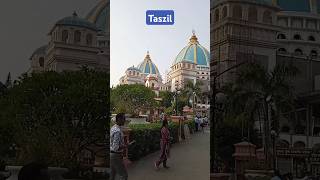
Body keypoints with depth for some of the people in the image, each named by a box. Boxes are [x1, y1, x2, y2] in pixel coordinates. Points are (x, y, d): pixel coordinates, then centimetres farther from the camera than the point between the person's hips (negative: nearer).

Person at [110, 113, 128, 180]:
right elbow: (115, 147, -28)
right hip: (116, 156, -10)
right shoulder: (118, 131, -25)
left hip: (111, 154, 10)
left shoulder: (113, 128, 7)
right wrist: (124, 146, -13)